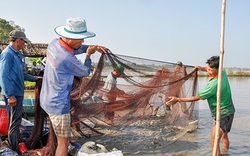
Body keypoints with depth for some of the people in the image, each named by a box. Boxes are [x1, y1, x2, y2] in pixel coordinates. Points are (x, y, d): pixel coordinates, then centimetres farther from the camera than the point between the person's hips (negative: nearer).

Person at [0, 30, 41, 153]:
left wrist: (34, 78, 21)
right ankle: (15, 150, 8)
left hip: (18, 93, 10)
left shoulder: (17, 54, 14)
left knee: (16, 120, 19)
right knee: (14, 122, -2)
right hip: (12, 94, -10)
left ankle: (15, 143, 32)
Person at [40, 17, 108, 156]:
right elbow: (86, 72, -11)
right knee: (64, 142, 4)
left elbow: (74, 49, 16)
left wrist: (93, 47, 4)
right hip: (58, 105, -9)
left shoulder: (55, 44, -3)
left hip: (47, 99, 10)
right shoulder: (67, 59, -29)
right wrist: (88, 55, 3)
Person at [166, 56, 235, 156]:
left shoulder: (213, 84, -31)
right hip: (229, 111, 10)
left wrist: (178, 100, -18)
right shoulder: (223, 72, -7)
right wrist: (202, 68, 24)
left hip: (222, 115, -10)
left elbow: (196, 98, -22)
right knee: (224, 135, 29)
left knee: (214, 142, -10)